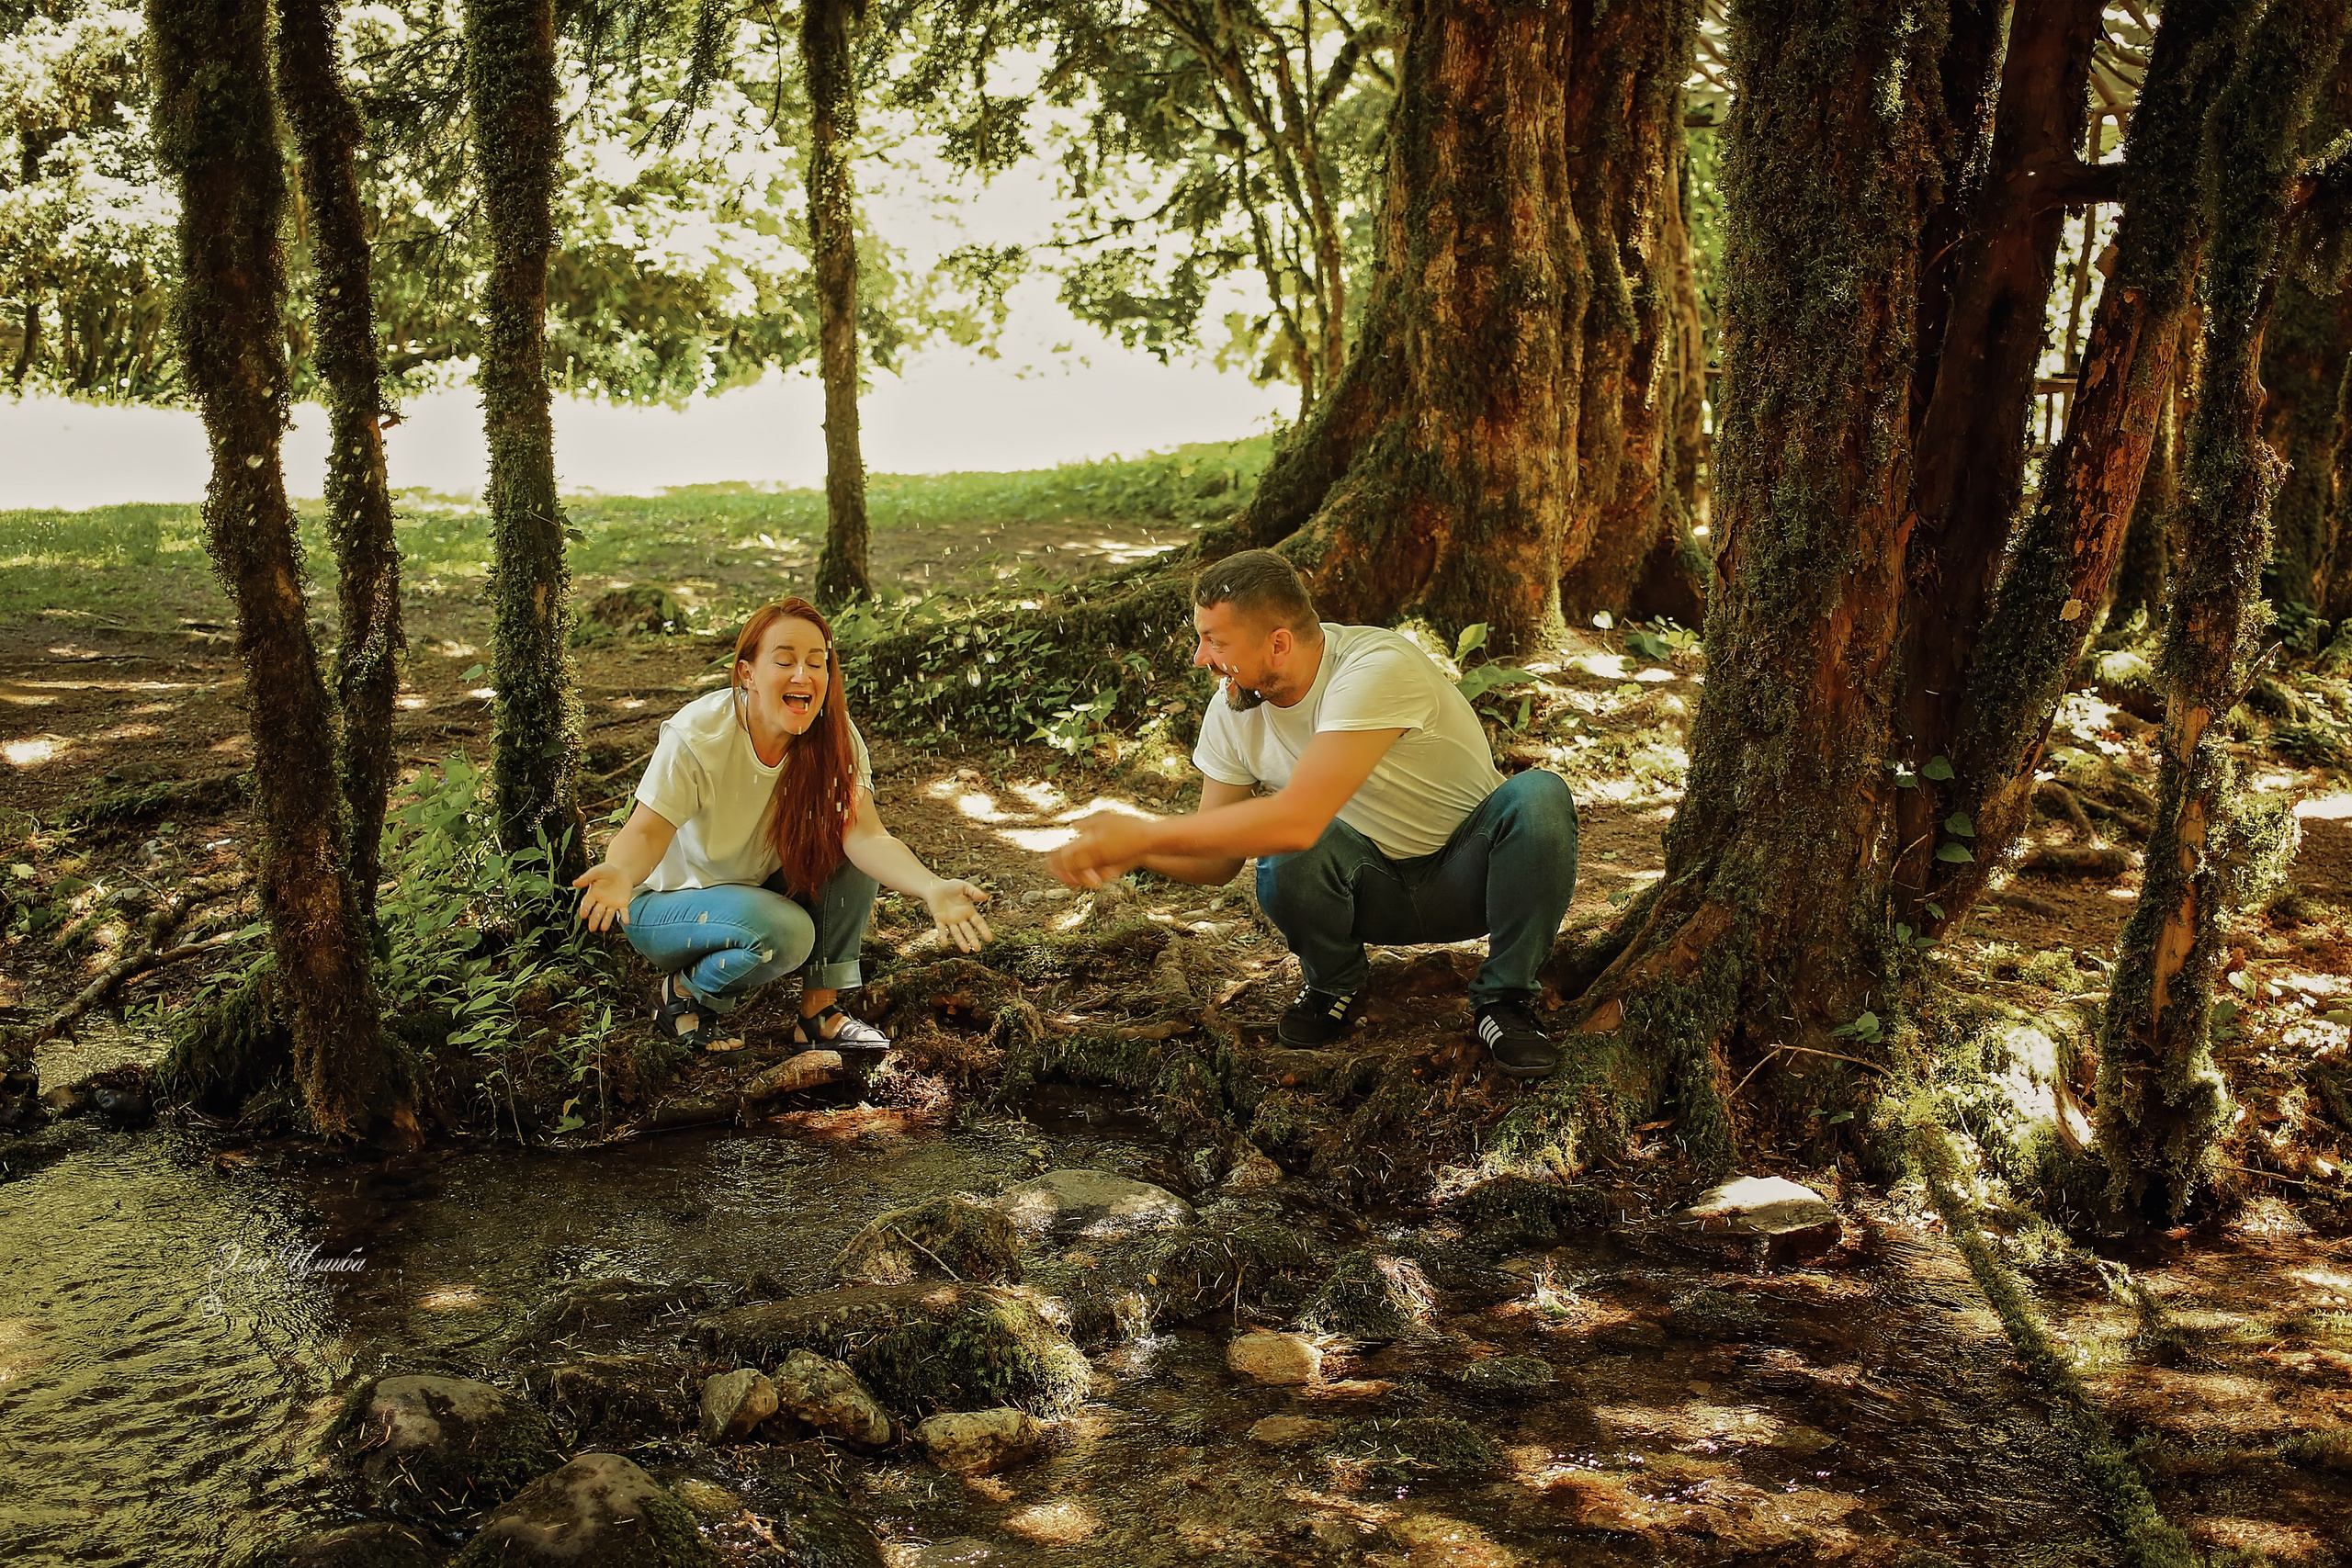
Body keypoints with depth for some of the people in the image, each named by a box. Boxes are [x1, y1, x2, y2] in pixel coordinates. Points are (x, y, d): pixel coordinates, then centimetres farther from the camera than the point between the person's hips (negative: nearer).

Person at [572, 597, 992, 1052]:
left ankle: (819, 1011, -8)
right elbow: (647, 832, -25)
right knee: (785, 930, -32)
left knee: (851, 854, -19)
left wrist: (933, 888, -46)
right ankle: (683, 994, -4)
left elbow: (865, 835, -27)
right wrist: (620, 873, -50)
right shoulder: (696, 736, -26)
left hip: (762, 890, 5)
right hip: (669, 903, -5)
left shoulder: (836, 737, -15)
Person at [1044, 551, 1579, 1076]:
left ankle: (1503, 999, -14)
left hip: (1468, 875, -3)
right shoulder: (1233, 712, -11)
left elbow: (1297, 818, -42)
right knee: (1284, 862, -31)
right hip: (1374, 889, 3)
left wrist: (1143, 834, -38)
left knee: (1539, 796, -35)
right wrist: (1131, 850, -23)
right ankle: (1334, 985, 2)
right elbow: (1219, 861, -2)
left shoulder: (1378, 669, -32)